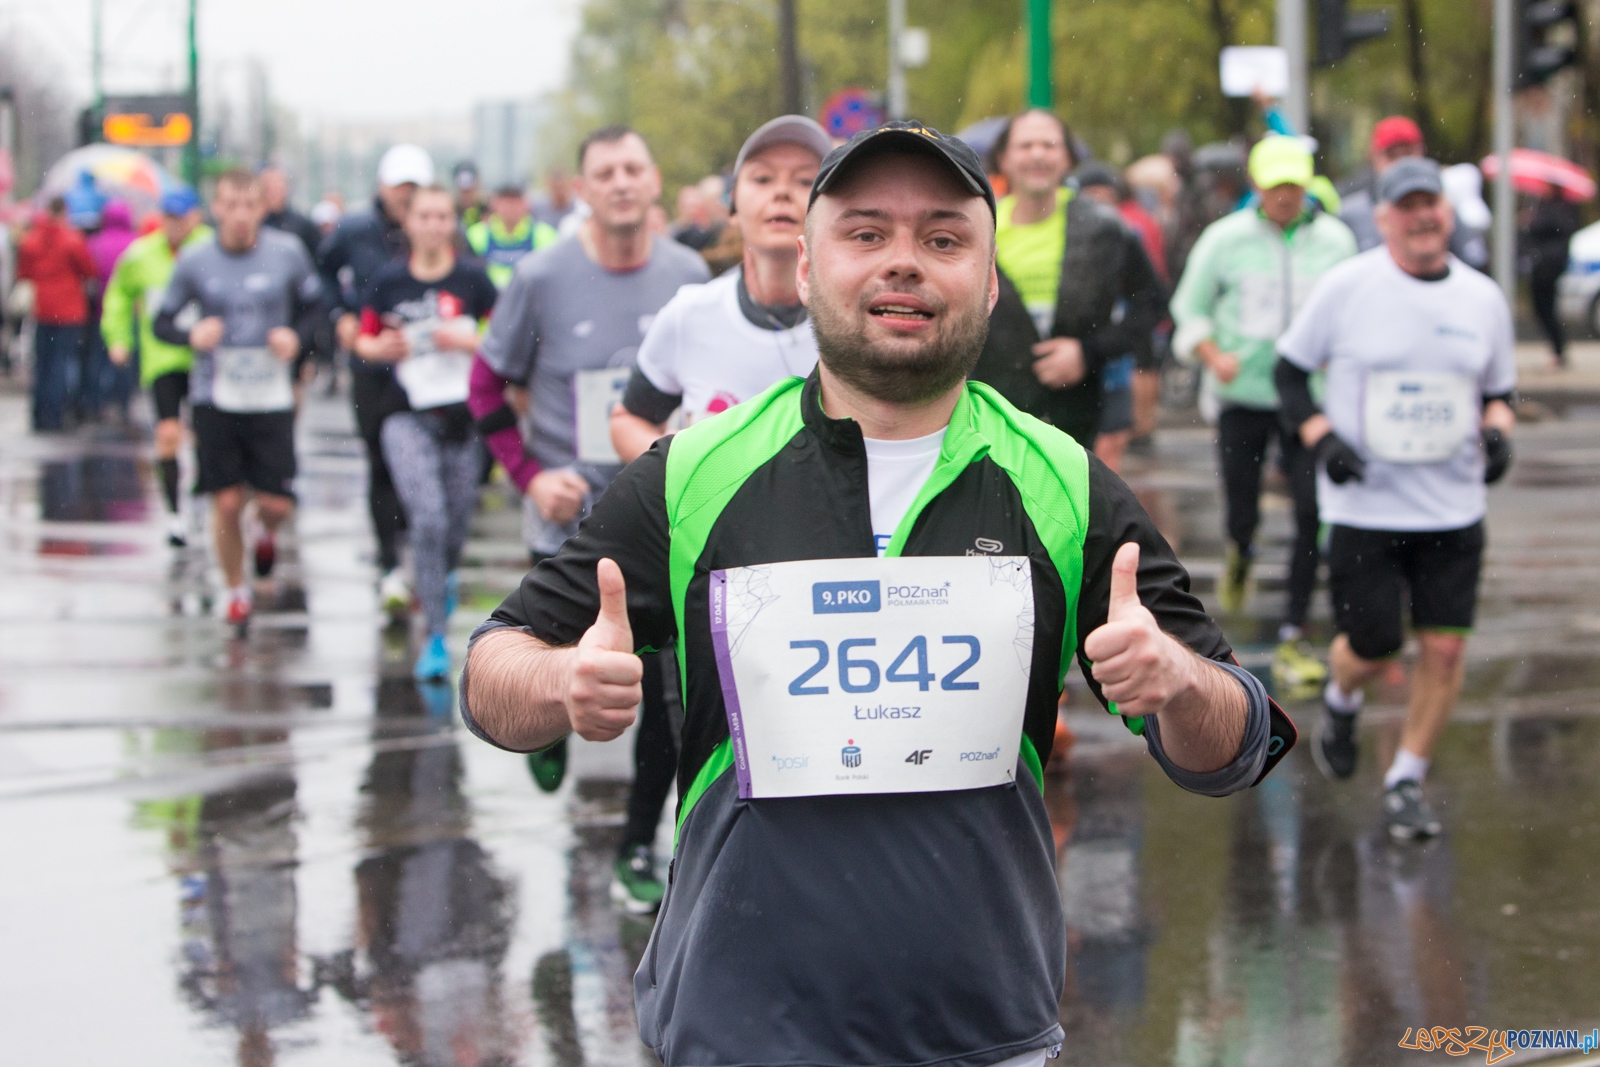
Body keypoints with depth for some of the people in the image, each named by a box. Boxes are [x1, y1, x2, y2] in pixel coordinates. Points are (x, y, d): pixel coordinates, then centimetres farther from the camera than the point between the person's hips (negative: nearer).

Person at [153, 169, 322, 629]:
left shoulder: (288, 252, -3)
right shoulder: (194, 260, -3)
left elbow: (318, 306, 10)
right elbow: (162, 322, 4)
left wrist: (297, 336, -10)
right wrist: (191, 335, -17)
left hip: (271, 397, 0)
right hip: (214, 398, 0)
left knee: (277, 503, -4)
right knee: (226, 503, -2)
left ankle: (268, 533, 34)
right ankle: (236, 590, 21)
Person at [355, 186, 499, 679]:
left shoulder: (472, 280, -3)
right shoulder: (389, 282, 1)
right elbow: (364, 338, 14)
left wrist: (466, 341, -16)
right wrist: (379, 347, -8)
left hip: (463, 416, 1)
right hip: (409, 419, -1)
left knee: (456, 523, 10)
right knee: (427, 519, -16)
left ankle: (444, 575, 49)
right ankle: (436, 638, -8)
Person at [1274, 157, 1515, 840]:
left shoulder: (1482, 298, 4)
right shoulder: (1347, 286, -6)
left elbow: (1498, 390, 17)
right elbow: (1291, 368, 3)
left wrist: (1496, 430, -4)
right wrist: (1321, 438, -11)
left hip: (1454, 507, 3)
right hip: (1364, 502, -3)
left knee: (1444, 648, -3)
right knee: (1371, 645, 0)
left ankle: (1406, 782, 13)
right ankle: (1341, 704, 37)